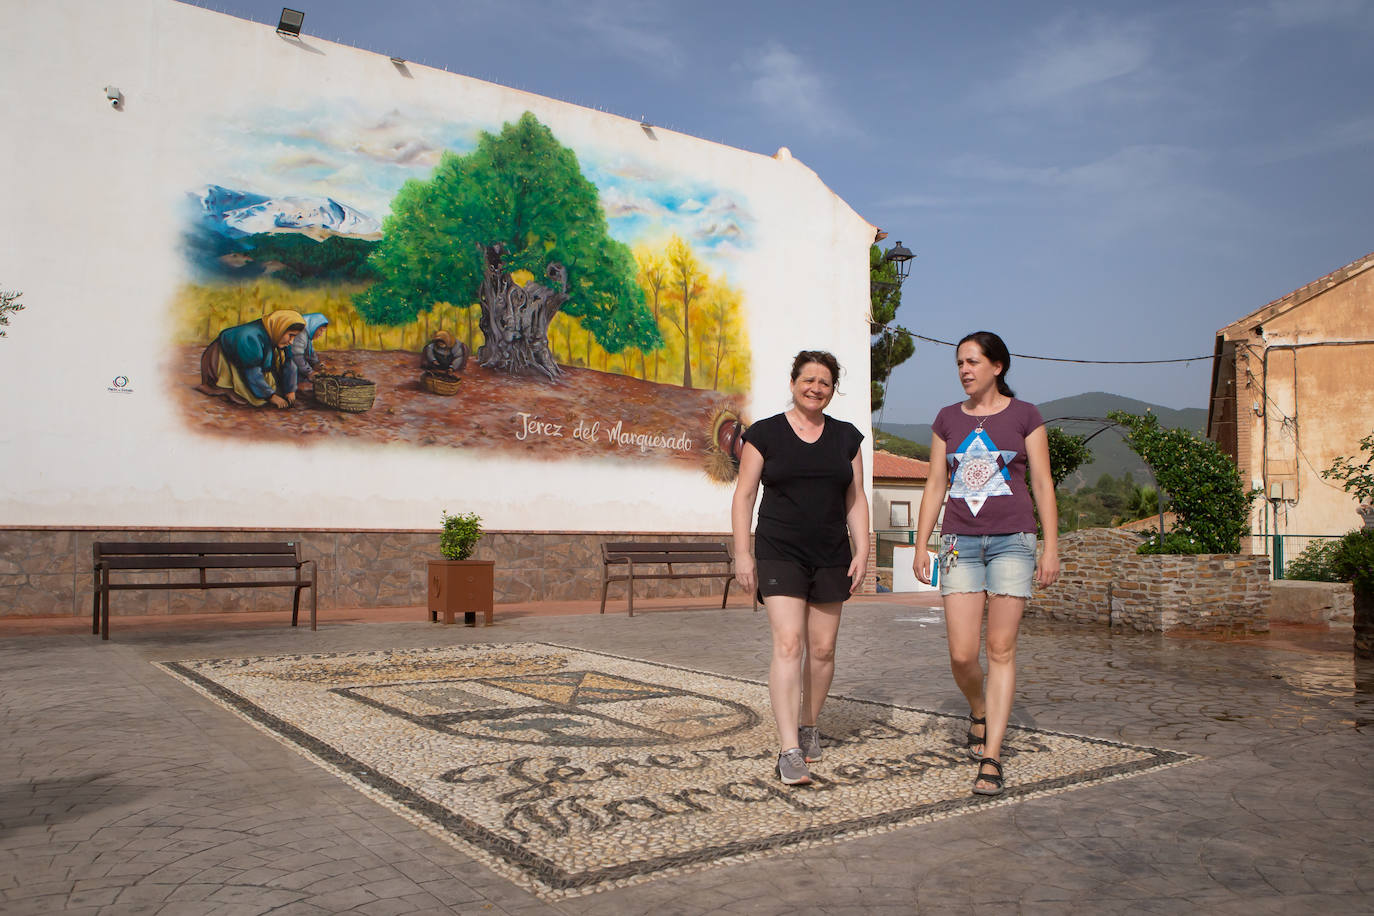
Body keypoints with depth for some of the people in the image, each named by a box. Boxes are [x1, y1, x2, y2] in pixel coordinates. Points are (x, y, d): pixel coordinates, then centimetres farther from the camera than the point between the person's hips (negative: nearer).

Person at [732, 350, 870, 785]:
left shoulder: (846, 437, 10)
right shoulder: (765, 434, 0)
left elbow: (856, 500, 11)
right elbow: (744, 495, 0)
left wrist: (862, 552, 2)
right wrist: (742, 552, -8)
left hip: (831, 557, 4)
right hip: (779, 554, -3)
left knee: (823, 648, 7)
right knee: (788, 644, -14)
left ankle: (808, 725, 28)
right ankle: (789, 751, -14)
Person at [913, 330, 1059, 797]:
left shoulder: (1024, 416, 4)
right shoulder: (947, 419, 11)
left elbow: (1042, 485, 3)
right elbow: (935, 485, 11)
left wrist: (1051, 547, -3)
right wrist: (921, 545, 6)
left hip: (1011, 540, -2)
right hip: (960, 543, 2)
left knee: (1001, 650, -3)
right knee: (961, 654, -3)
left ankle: (991, 758, 3)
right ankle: (978, 712, 29)